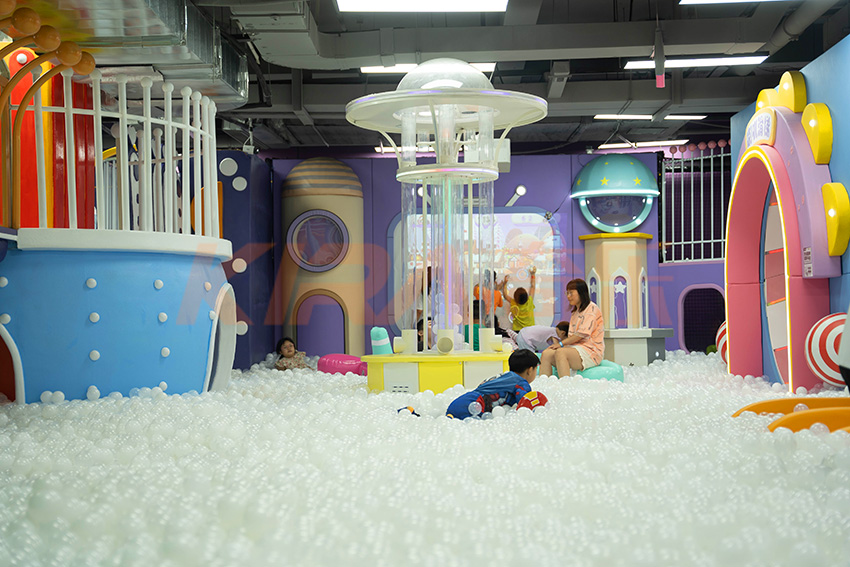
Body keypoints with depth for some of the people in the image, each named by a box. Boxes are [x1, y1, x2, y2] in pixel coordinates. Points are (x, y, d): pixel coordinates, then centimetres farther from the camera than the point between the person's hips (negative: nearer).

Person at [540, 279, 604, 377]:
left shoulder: (591, 308, -4)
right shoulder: (576, 311, 23)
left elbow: (582, 334, -13)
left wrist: (561, 343, -11)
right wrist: (557, 344, 2)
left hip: (591, 352, -8)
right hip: (576, 348, 8)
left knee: (560, 353, -34)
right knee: (546, 354, -16)